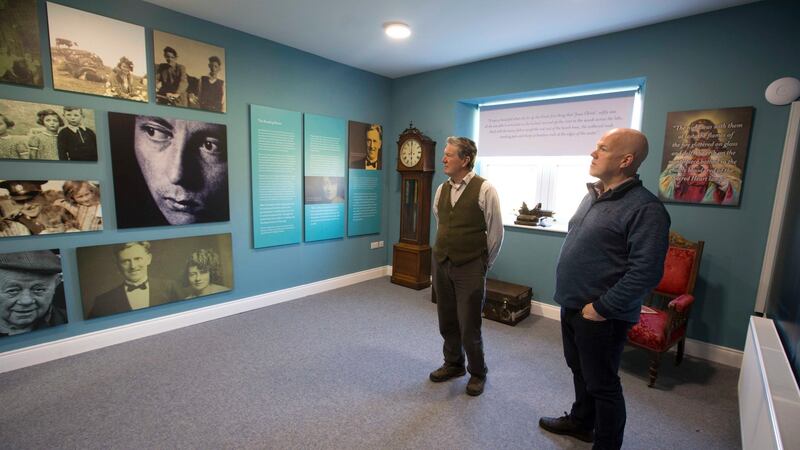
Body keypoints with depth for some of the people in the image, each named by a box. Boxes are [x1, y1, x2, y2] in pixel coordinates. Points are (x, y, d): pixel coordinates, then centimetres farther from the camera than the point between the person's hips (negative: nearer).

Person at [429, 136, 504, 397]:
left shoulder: (484, 190, -11)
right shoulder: (441, 189, 6)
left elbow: (496, 232, -5)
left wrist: (484, 264, 2)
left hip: (470, 268, -5)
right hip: (441, 264, 5)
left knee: (469, 326, 4)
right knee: (447, 322, 16)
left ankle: (477, 372, 30)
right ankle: (453, 364, 40)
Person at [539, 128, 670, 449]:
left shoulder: (644, 208, -19)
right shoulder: (592, 196, 9)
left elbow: (646, 272, -24)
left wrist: (600, 308, -20)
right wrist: (569, 296, 14)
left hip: (601, 316, -8)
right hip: (571, 306, 8)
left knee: (601, 384, 10)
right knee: (579, 370, 25)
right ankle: (581, 422, 47)